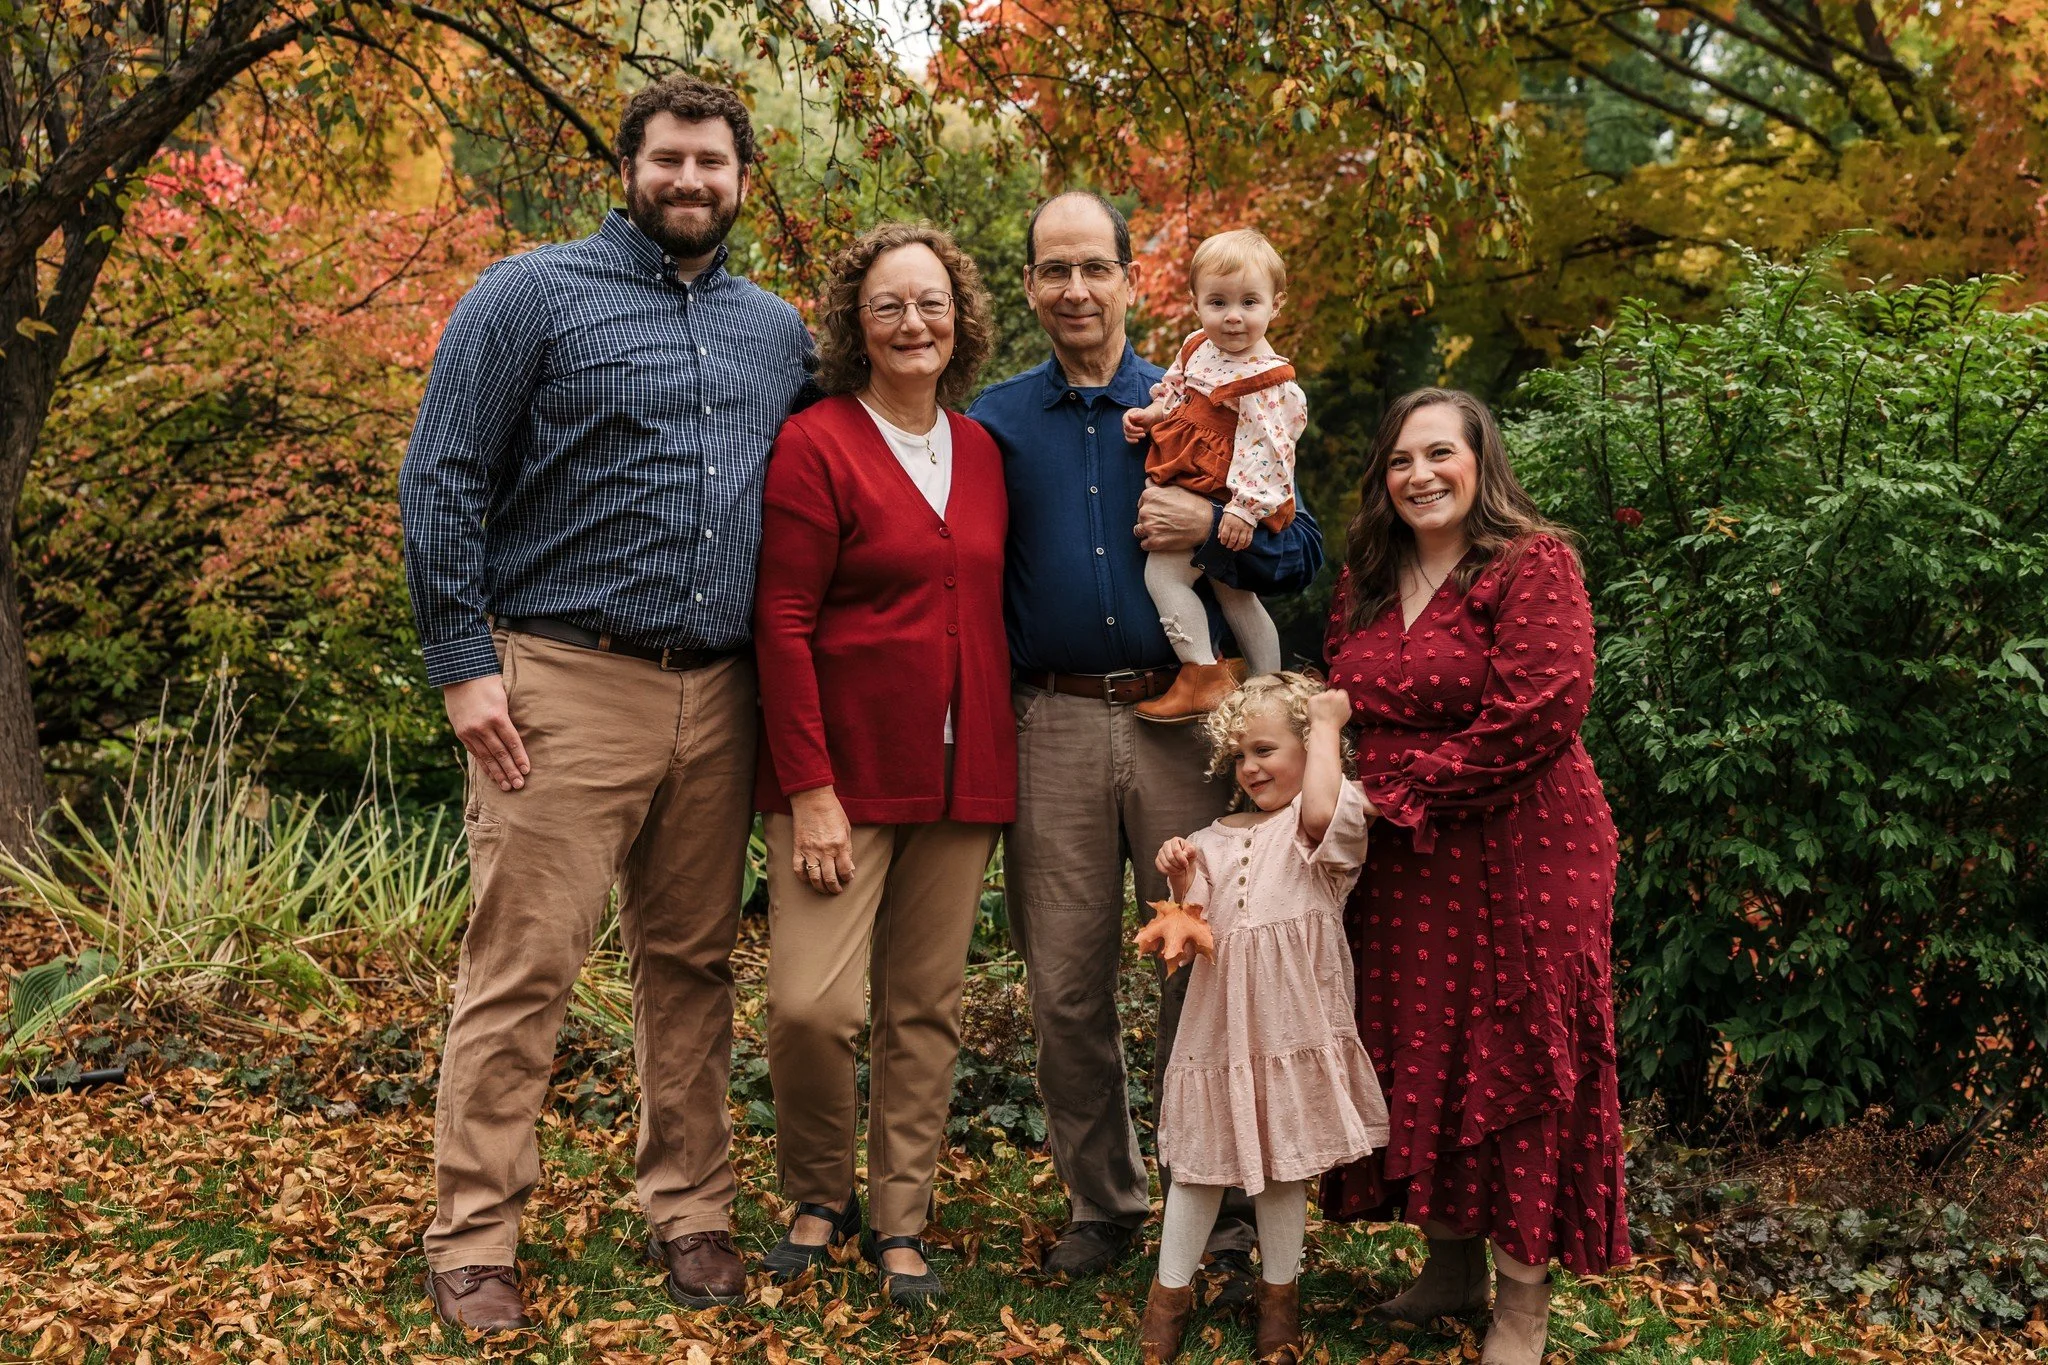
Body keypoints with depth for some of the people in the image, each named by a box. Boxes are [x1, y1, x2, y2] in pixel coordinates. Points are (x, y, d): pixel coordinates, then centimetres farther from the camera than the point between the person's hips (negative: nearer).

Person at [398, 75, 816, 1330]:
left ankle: (689, 1209, 23)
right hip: (565, 684, -4)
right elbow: (443, 483, -3)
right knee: (521, 969, -4)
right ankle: (475, 1240, 6)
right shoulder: (534, 297, 1)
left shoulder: (779, 334, 16)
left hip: (719, 698, 5)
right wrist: (464, 661, -10)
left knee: (694, 965, 11)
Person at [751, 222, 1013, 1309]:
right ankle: (818, 1194, 15)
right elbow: (782, 625, -10)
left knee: (926, 1008, 9)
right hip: (845, 774, -5)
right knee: (813, 1003, -11)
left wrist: (998, 761, 9)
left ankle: (900, 1223, 22)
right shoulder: (816, 444, -6)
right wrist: (810, 790, -14)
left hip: (961, 777, 5)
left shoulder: (982, 453, 11)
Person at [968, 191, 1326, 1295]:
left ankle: (1224, 1215, 14)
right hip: (1053, 725, 1)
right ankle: (1101, 1199, 25)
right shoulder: (994, 421, 10)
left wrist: (1212, 529, -13)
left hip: (1183, 718, -1)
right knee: (1065, 982, 7)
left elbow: (1301, 556, 5)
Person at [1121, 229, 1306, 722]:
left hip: (1218, 503, -10)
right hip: (1189, 490, 10)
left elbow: (1264, 450, -23)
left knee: (1163, 571, -16)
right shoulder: (1198, 348, 6)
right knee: (1234, 596, 18)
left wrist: (1244, 508, -27)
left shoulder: (1266, 381, -19)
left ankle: (1203, 676, -10)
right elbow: (1176, 394, 23)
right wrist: (1149, 414, 5)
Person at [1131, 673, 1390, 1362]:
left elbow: (1321, 812, -28)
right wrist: (1180, 884, -7)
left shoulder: (1329, 824, -1)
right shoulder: (1216, 840, 13)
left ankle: (1279, 1293, 26)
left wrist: (1327, 724, -15)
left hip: (1291, 1022, -4)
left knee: (1284, 1162, 8)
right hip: (1219, 1023, 4)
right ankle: (1172, 1290, 24)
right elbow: (1192, 940, 12)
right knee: (1200, 1157, 10)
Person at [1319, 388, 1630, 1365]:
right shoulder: (1365, 585, 12)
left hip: (1518, 856, -6)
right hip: (1401, 864, 7)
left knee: (1516, 1061, -1)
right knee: (1415, 1053, 12)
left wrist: (1400, 790, -15)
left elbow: (1539, 712, -20)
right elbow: (1341, 708, 21)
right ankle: (1450, 1264, 29)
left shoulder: (1532, 565, -9)